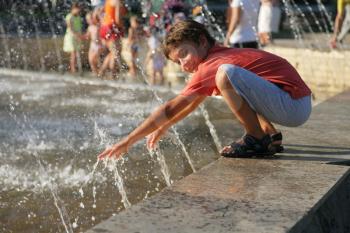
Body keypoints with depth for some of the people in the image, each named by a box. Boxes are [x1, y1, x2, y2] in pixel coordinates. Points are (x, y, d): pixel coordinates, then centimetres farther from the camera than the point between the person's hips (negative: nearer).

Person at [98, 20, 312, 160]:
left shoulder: (210, 65, -11)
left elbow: (171, 109, -12)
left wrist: (128, 141, -7)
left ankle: (257, 139, -11)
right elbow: (194, 102, 32)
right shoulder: (222, 55, 18)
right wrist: (164, 127, 36)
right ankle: (271, 136, 13)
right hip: (294, 107, 10)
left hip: (293, 107, -10)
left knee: (226, 75, -27)